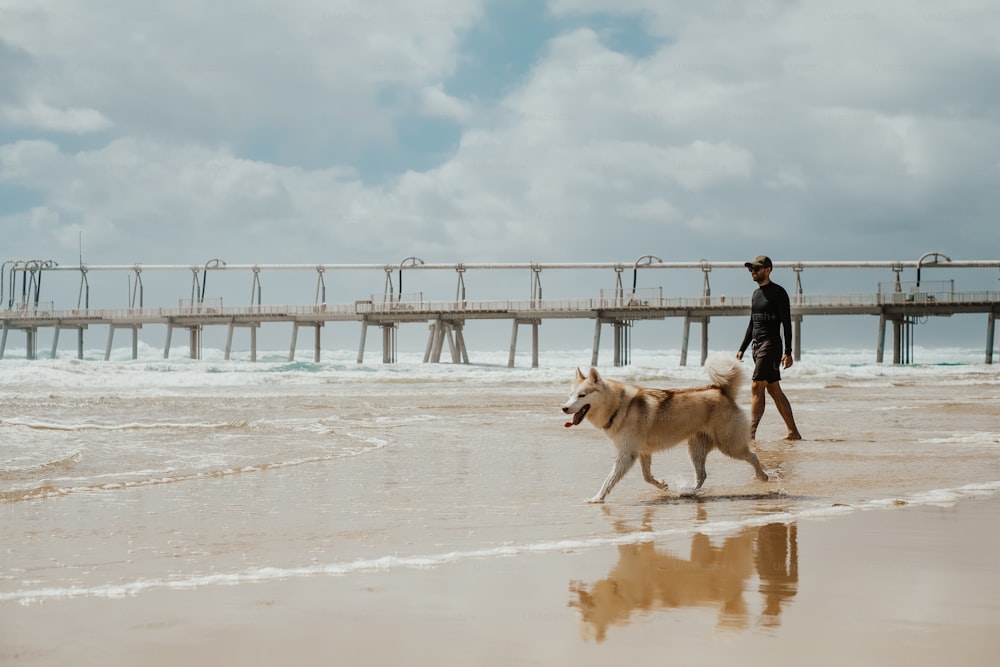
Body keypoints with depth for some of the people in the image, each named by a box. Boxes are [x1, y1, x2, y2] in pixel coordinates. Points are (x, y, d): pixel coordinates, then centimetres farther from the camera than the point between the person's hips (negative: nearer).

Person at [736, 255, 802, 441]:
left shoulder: (778, 292, -7)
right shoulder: (756, 293, 18)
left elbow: (786, 323, -11)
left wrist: (788, 352, -17)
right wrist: (742, 349, 20)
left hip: (771, 345, -9)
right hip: (757, 345, 9)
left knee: (756, 387, -16)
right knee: (774, 390, 8)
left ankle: (751, 432, -20)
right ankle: (793, 432, 12)